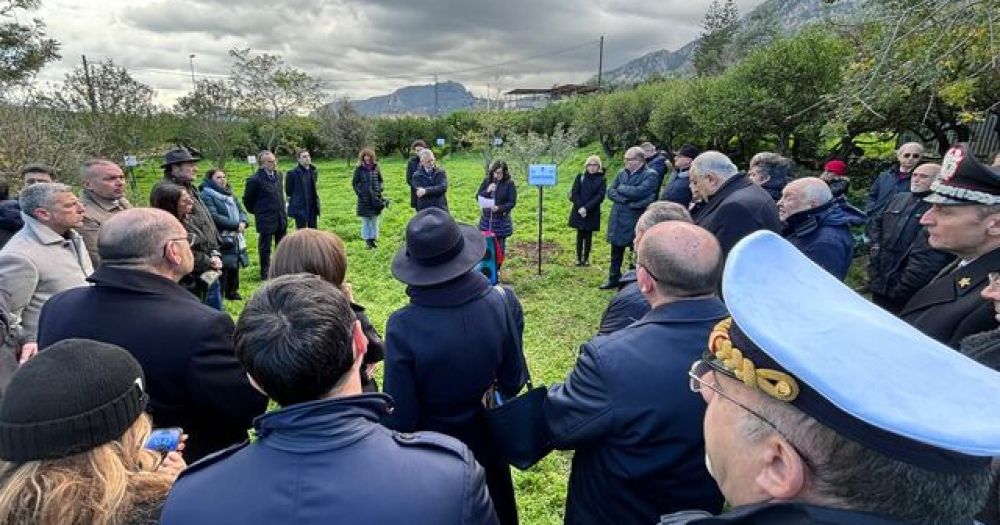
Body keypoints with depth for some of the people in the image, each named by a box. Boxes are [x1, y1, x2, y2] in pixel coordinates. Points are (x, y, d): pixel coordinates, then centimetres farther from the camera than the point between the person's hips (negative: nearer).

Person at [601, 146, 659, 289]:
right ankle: (613, 279, 32)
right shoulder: (622, 173, 8)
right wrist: (627, 200, -14)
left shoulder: (650, 175, -9)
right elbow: (610, 192, 1)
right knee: (616, 252, 17)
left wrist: (620, 188, -8)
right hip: (617, 220, 6)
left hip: (635, 222, -6)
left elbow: (638, 192, -23)